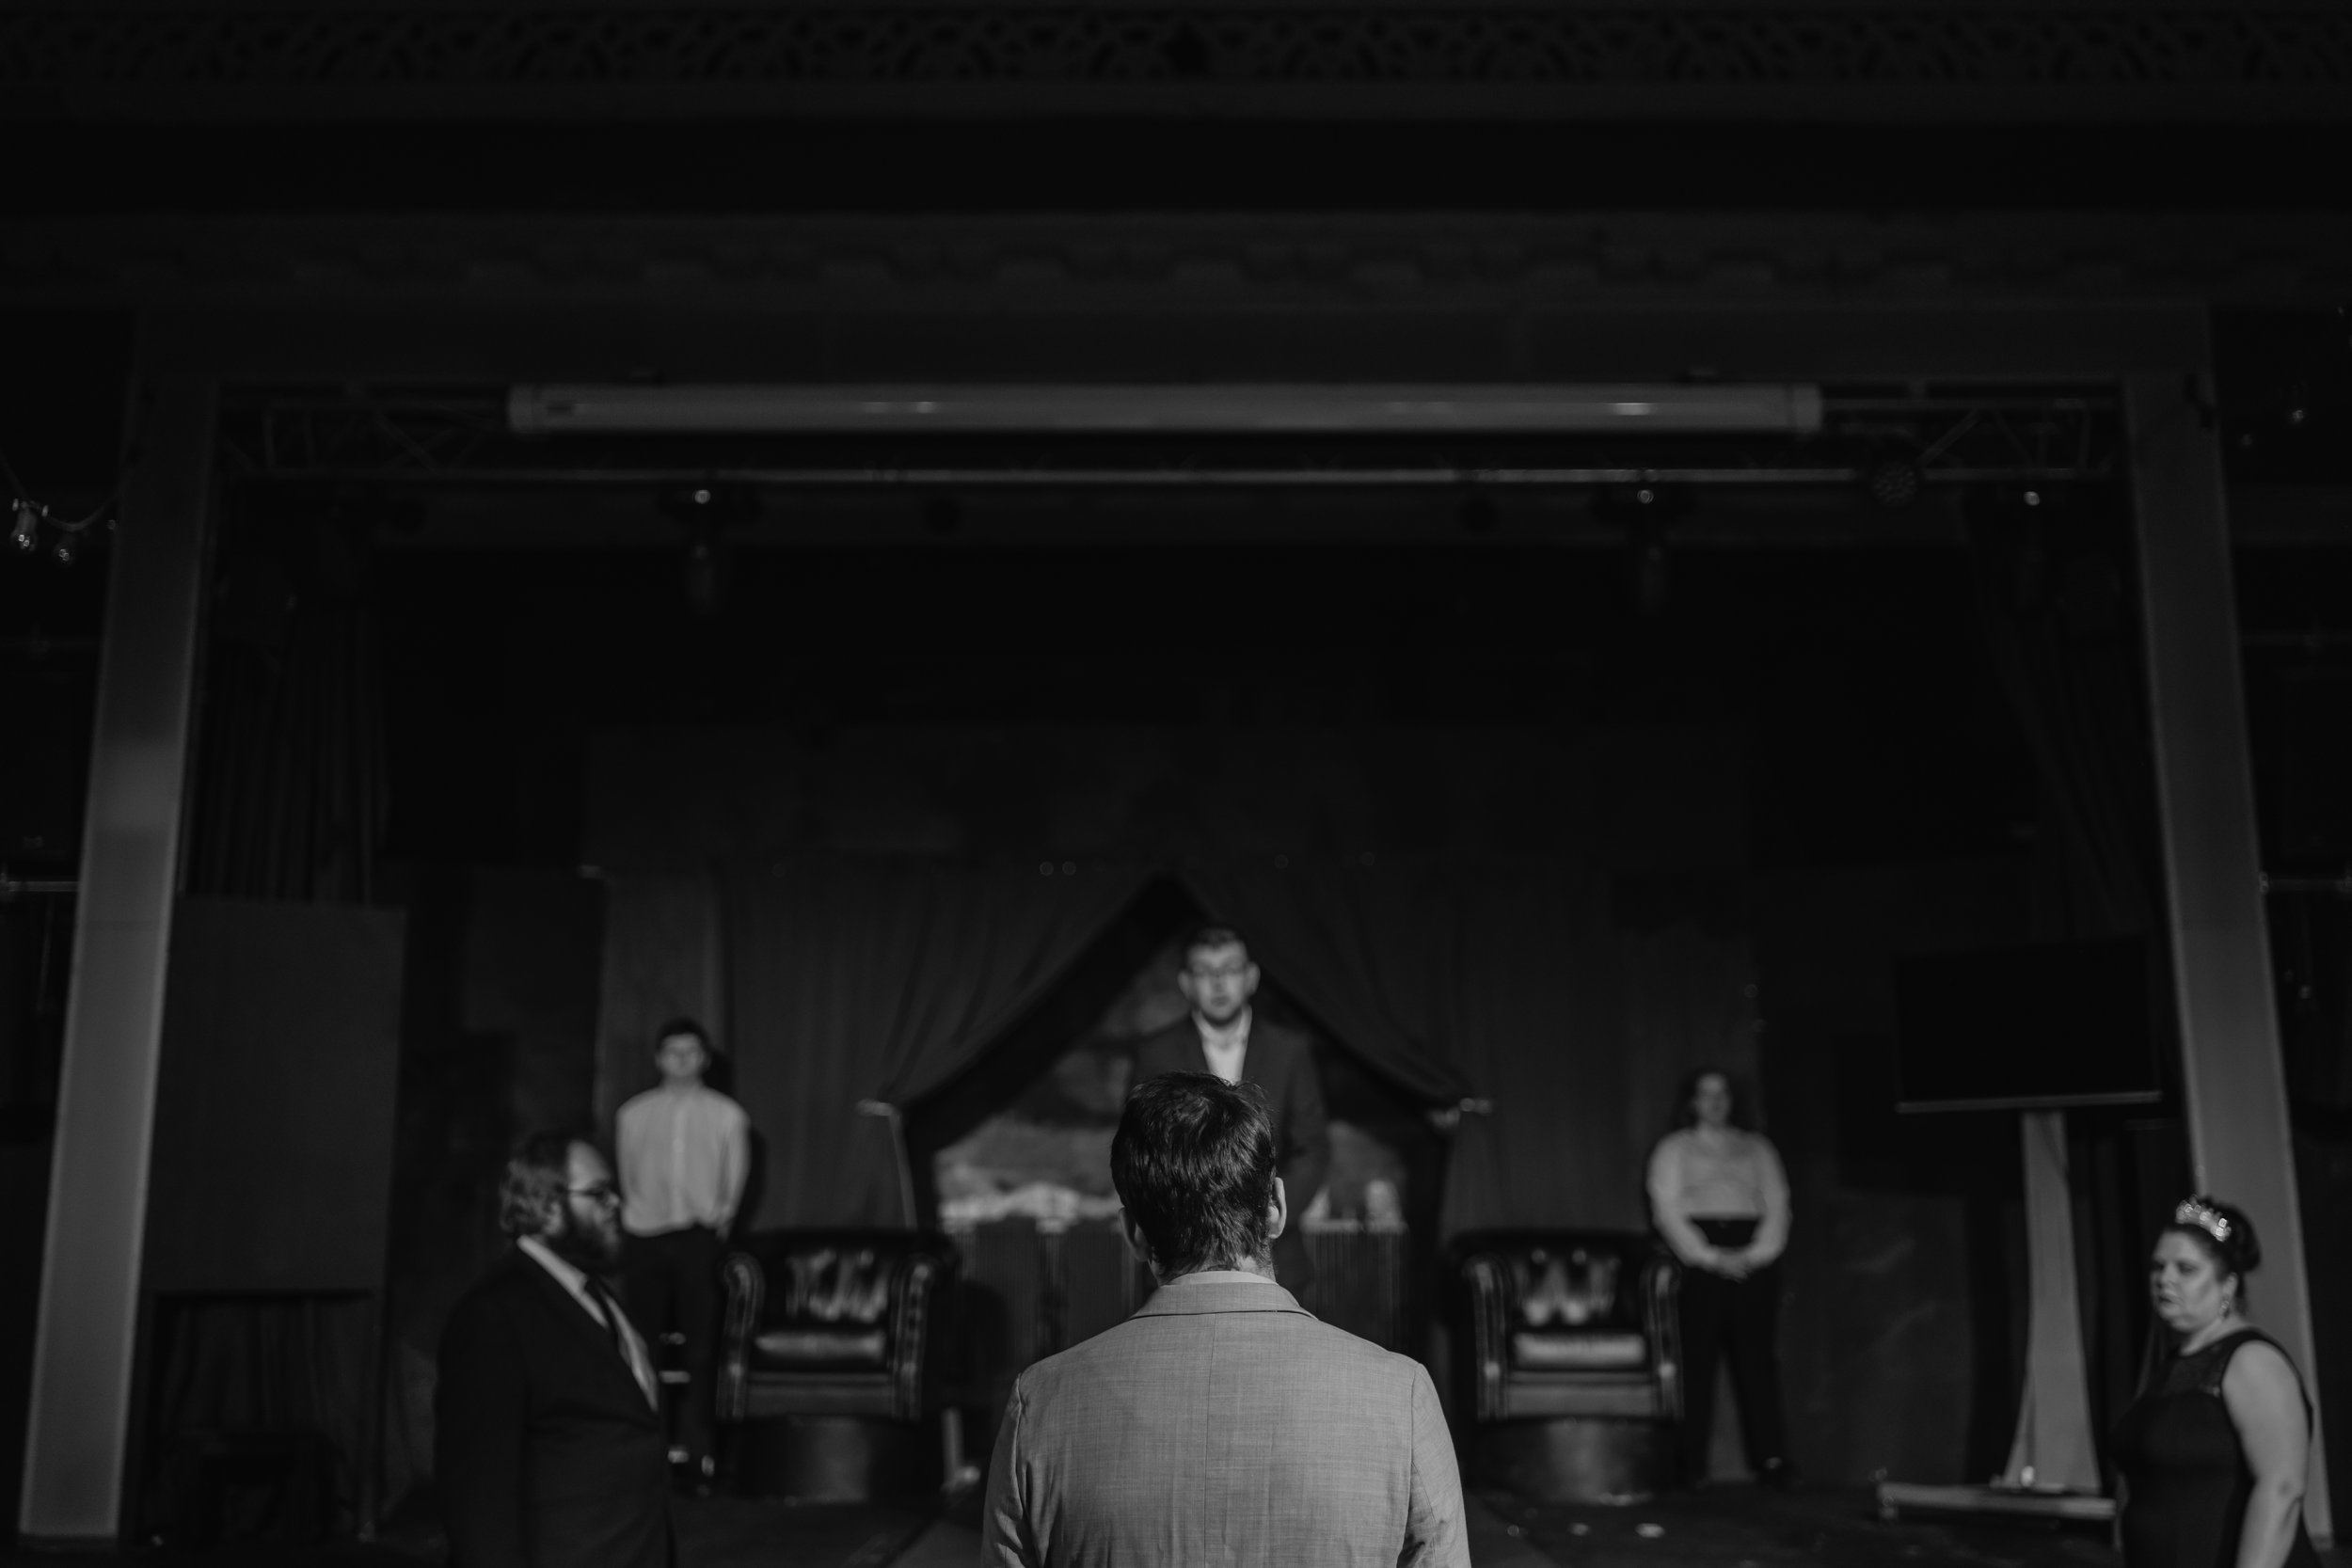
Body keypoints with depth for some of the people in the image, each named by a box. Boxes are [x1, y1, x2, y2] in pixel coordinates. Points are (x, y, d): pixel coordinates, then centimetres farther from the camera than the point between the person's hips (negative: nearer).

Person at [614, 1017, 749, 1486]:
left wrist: (718, 1217, -1)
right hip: (644, 1238, 1)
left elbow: (736, 1180, 9)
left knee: (700, 1346, -5)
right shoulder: (633, 1114, 10)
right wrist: (635, 1219, 2)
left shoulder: (726, 1114, 7)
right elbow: (627, 1179, 11)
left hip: (699, 1238, -1)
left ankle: (695, 1450, -3)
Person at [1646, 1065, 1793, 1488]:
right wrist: (1709, 1256, -10)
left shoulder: (1756, 1147, 21)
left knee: (1758, 1358, -6)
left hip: (1753, 1258, 2)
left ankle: (1771, 1458, -7)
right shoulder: (1675, 1147, 13)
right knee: (1698, 1360, -8)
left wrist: (1759, 1252, -6)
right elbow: (1666, 1209, 2)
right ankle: (1692, 1464, -7)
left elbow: (1777, 1204, 12)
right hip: (1699, 1258, -2)